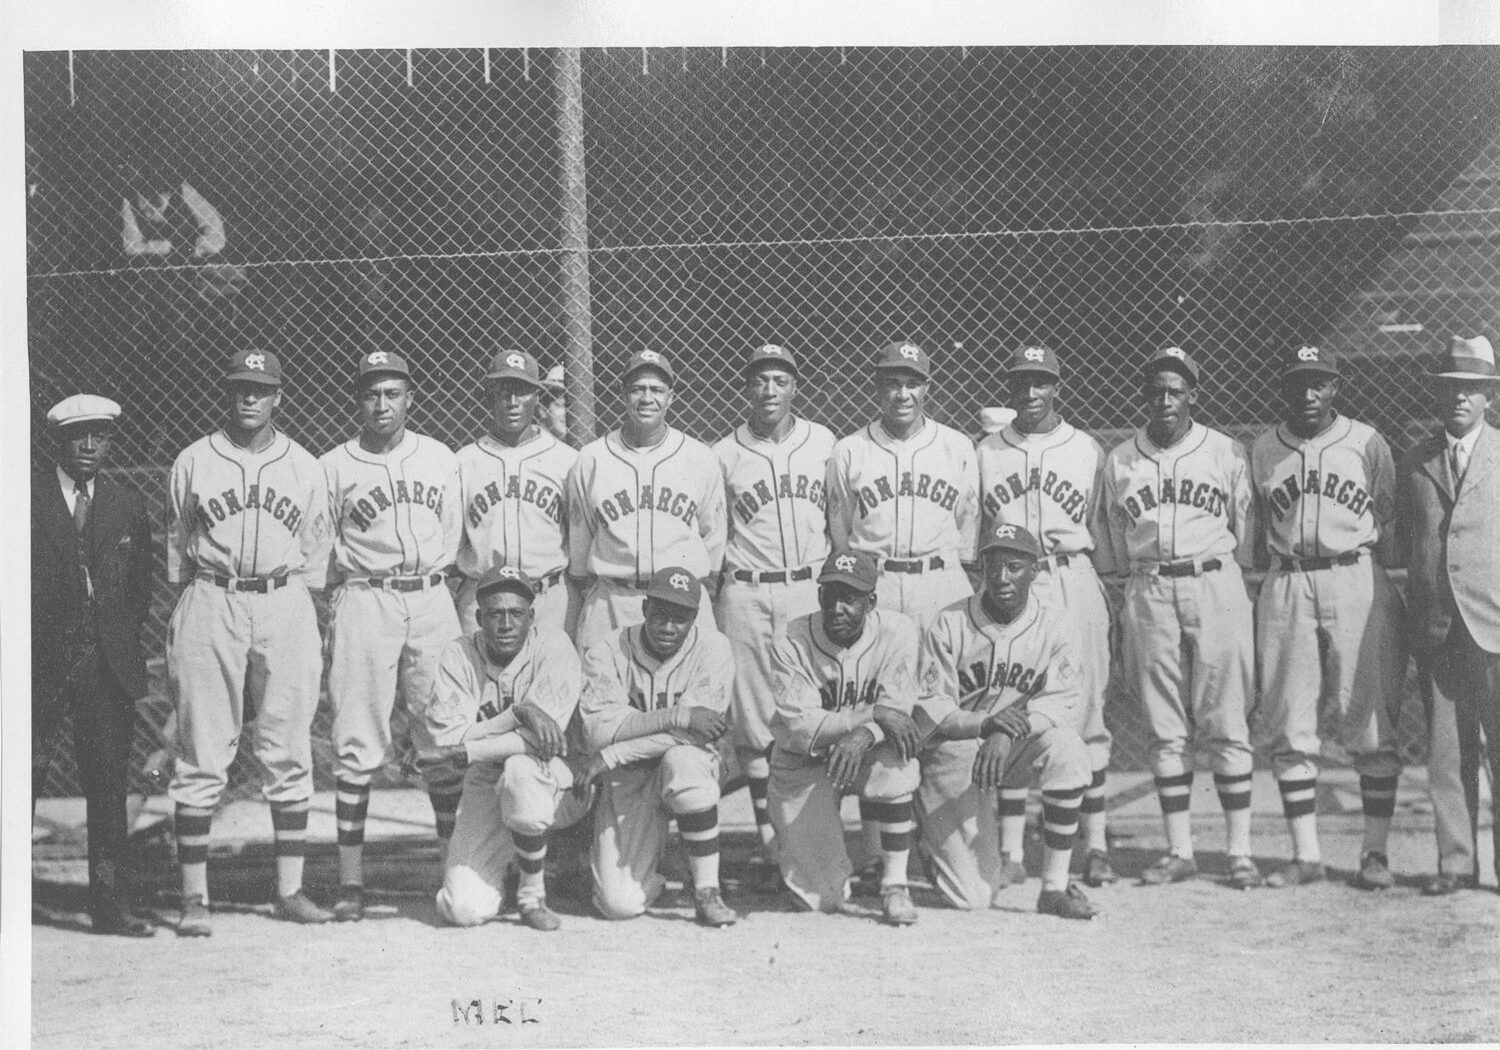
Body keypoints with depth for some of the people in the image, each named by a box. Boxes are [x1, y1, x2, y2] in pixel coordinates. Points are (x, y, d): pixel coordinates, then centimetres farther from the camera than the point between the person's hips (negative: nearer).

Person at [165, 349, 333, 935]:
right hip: (210, 605, -1)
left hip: (285, 606, 1)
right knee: (201, 756, -2)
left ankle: (290, 889, 10)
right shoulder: (193, 462, 7)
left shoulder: (305, 468, 10)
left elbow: (315, 553, 13)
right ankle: (194, 897, 3)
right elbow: (176, 547, 10)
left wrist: (312, 628, 8)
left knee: (289, 754, 2)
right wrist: (178, 621, 4)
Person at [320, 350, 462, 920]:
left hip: (432, 600, 2)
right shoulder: (333, 467, 4)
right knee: (357, 743, -3)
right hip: (363, 601, -2)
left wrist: (438, 583, 9)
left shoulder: (441, 459, 12)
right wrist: (342, 598, -2)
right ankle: (350, 880, 0)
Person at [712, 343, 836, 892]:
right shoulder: (722, 455, 4)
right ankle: (768, 843, 7)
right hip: (746, 595, -1)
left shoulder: (824, 443, 8)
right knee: (752, 721, 0)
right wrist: (704, 602, 5)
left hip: (811, 589, 1)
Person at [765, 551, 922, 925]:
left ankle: (895, 885, -20)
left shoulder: (897, 632, -12)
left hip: (866, 754, 1)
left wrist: (862, 736, -39)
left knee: (893, 759, -36)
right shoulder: (791, 644, -16)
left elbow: (897, 710, -18)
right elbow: (800, 729, -24)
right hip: (804, 767, -1)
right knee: (823, 898, -8)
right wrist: (871, 713, -33)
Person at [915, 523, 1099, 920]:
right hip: (953, 755, -2)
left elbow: (1060, 705, -16)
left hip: (1014, 752, 2)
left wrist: (1008, 733, -35)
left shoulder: (1053, 632, -3)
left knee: (1067, 748, -33)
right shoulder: (948, 625, -8)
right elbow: (928, 711, -12)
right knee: (975, 898, -9)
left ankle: (1055, 887, -23)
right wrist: (984, 724, -32)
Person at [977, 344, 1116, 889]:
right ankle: (1010, 851, 3)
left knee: (1084, 715, 0)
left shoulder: (1087, 451, 8)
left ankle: (1095, 842, 8)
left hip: (1072, 583, 0)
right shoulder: (985, 453, 10)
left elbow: (1096, 530, 11)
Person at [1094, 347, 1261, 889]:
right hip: (1149, 594, 2)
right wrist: (1127, 598, 10)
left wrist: (1245, 595, 5)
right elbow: (1110, 547, 14)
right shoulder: (1118, 461, 7)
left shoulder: (1226, 453, 3)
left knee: (1226, 726, -1)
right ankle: (1179, 850, 12)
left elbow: (1245, 534, 8)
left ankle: (1240, 850, 5)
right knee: (1165, 730, 5)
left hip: (1215, 586, -2)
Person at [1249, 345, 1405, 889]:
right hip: (1285, 589, 2)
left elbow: (1390, 523, 8)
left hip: (1357, 583, -2)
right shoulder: (1261, 451, 10)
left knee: (1371, 724, -2)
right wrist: (1275, 570, 4)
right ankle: (1305, 854, 9)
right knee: (1288, 728, 1)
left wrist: (1369, 567, -1)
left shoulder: (1367, 444, 5)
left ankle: (1375, 852, 5)